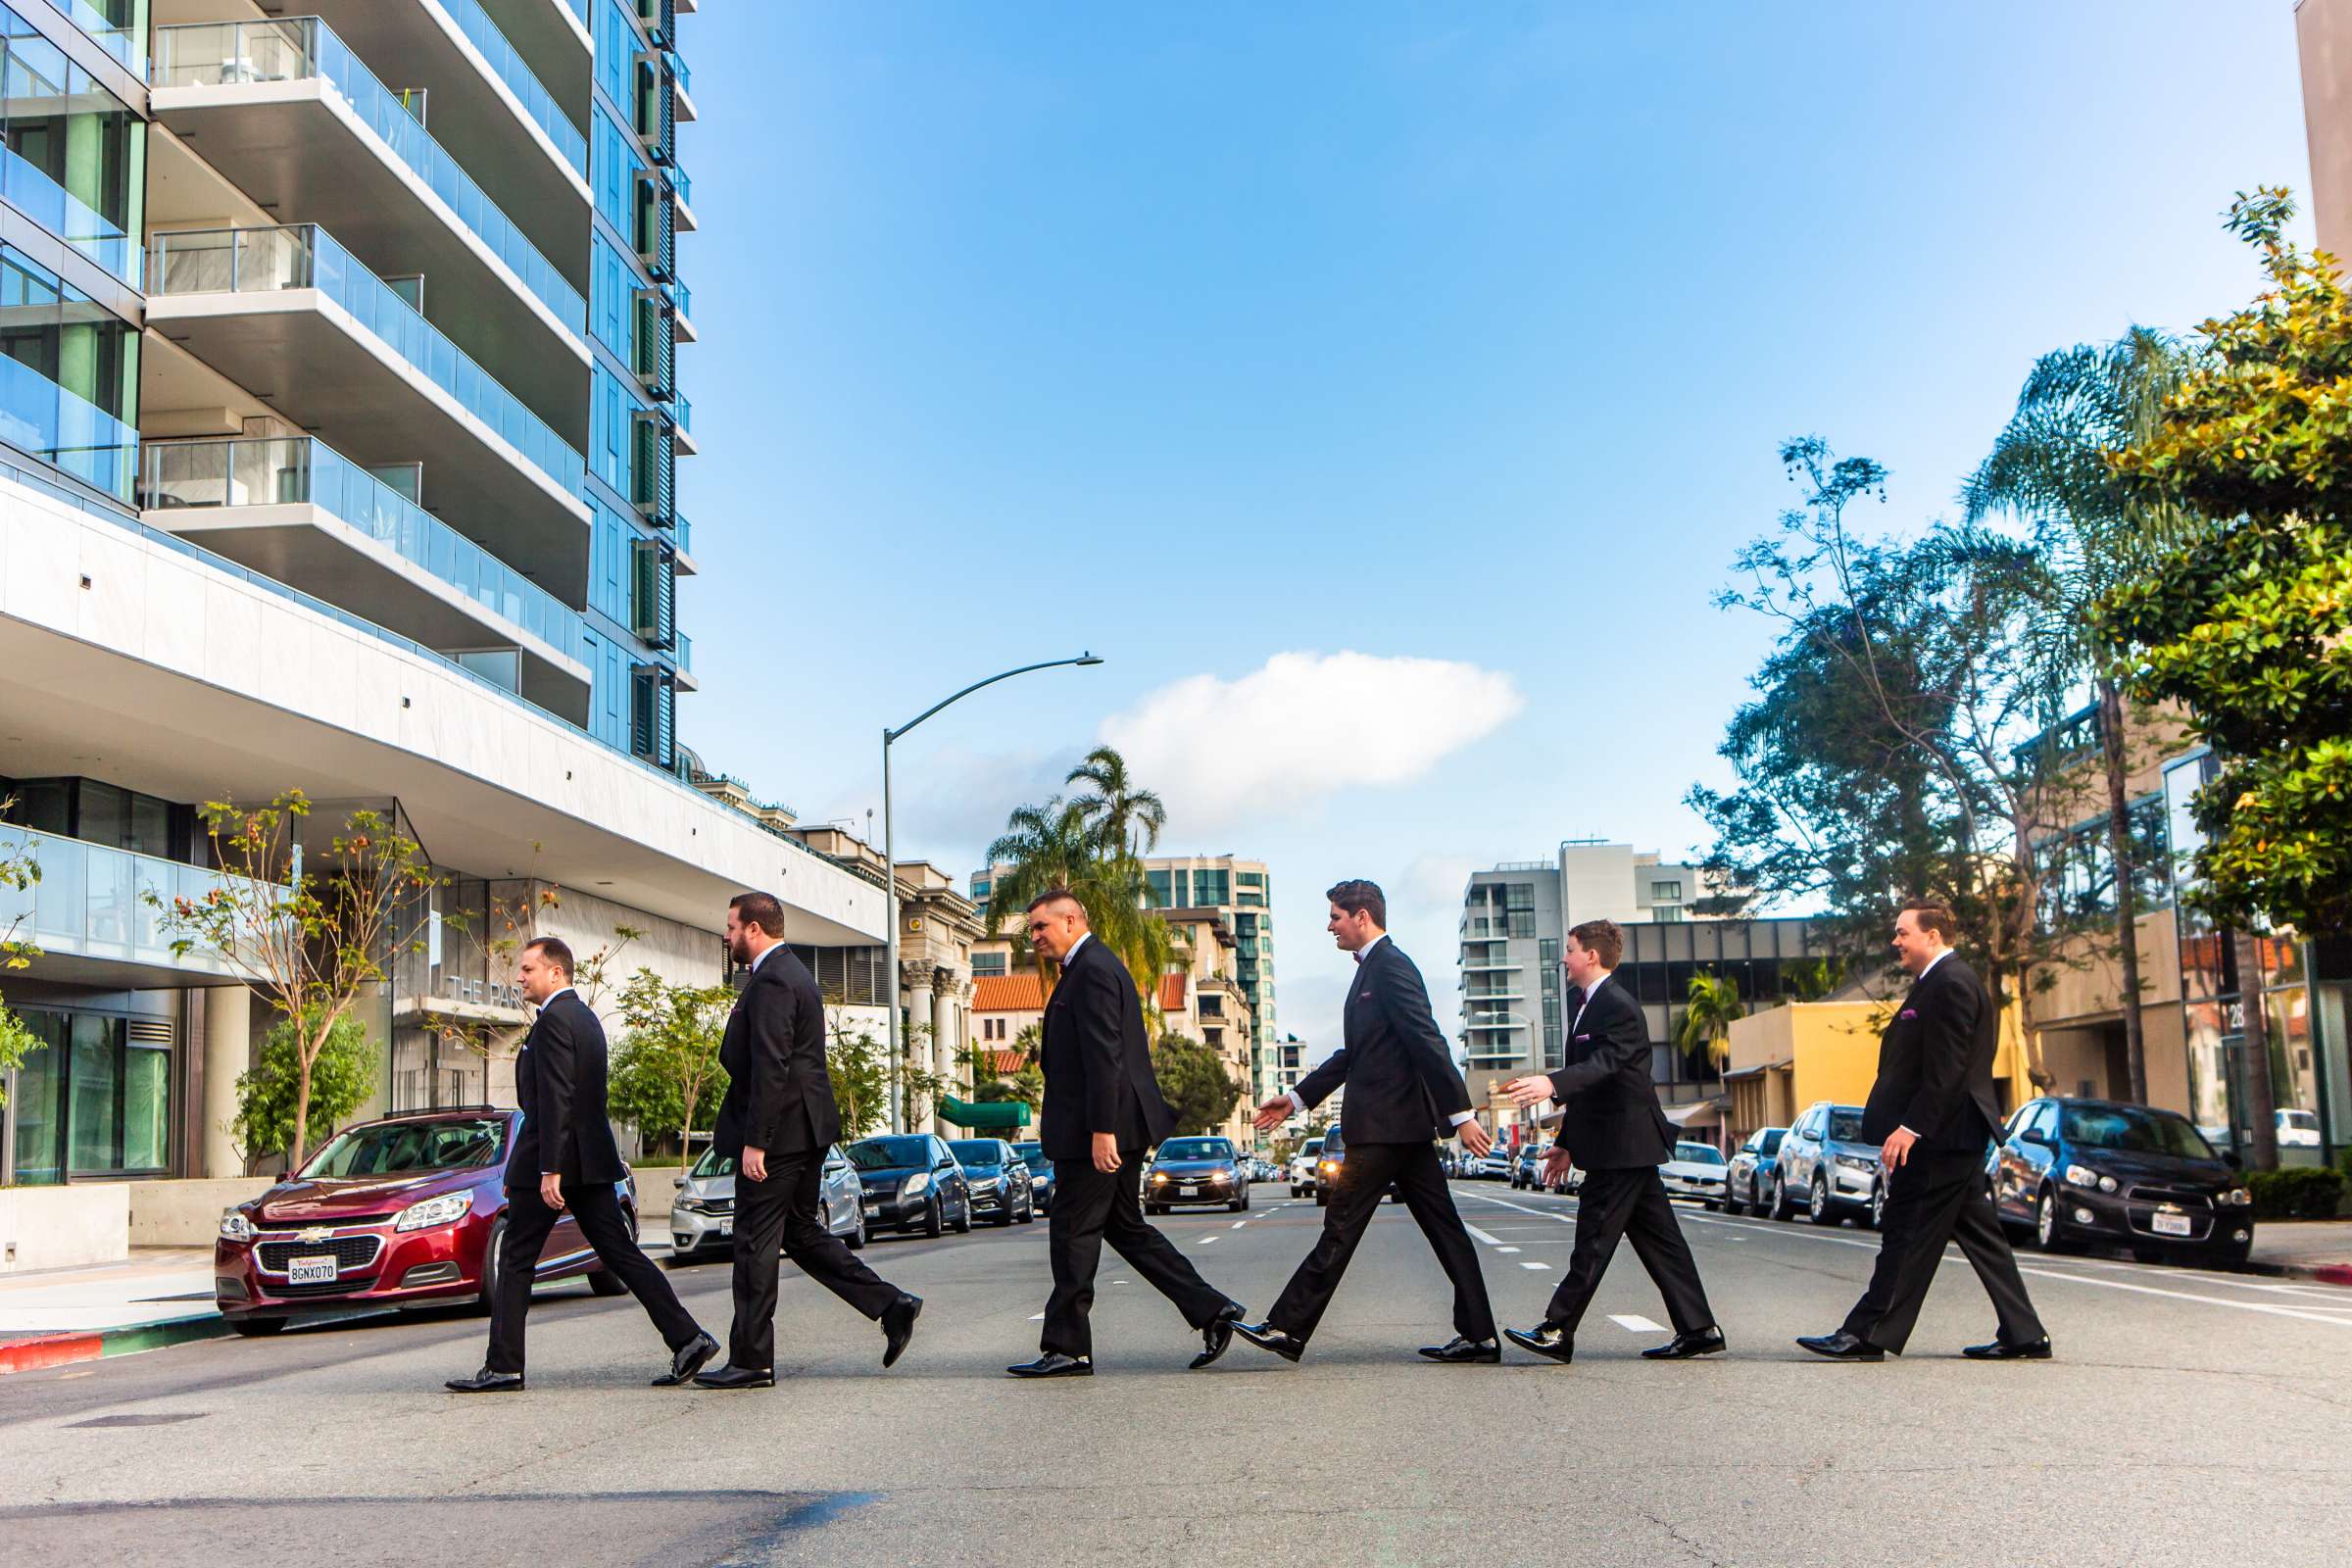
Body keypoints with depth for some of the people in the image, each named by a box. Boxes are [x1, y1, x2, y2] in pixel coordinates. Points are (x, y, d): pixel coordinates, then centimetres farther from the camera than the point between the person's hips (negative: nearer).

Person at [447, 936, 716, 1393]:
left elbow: (555, 1099, -20)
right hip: (592, 1159, 9)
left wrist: (549, 1170, -22)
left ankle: (503, 1367, 7)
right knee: (621, 1253, 7)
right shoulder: (585, 1016, 17)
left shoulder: (553, 1020, -13)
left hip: (557, 1156, -9)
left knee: (516, 1261, 2)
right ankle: (687, 1339, 1)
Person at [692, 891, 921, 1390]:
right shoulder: (793, 974, 18)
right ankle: (891, 1305, 11)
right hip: (807, 1130, 10)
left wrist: (754, 1142, -22)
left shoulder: (772, 981, -15)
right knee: (801, 1231, 16)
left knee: (755, 1242, -3)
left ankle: (751, 1360, 3)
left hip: (779, 1131, -10)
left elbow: (769, 1068, -22)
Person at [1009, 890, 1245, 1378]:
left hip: (1094, 1131, -11)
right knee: (1126, 1228, 14)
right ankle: (1212, 1311, 12)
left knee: (1073, 1233, -3)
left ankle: (1066, 1348, 4)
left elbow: (1103, 1055, -21)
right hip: (1113, 1128, 11)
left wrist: (1101, 1129, -24)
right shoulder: (1092, 967, 20)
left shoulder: (1092, 970, -14)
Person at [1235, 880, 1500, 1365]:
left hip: (1385, 1125, -10)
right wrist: (1297, 1099, 23)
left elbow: (1428, 1043, -19)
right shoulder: (1373, 968, 18)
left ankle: (1287, 1329, 0)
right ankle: (1478, 1335, 10)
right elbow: (1354, 1053, 24)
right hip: (1406, 1125, 10)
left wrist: (1461, 1114, -23)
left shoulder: (1391, 966, -13)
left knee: (1341, 1227, -5)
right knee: (1442, 1228, 8)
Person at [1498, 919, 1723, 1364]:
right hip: (1623, 1144, 10)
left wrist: (1552, 1084, -47)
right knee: (1657, 1238, 10)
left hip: (1622, 1143, -10)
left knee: (1594, 1240, -8)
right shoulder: (1586, 1004, 17)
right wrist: (1567, 1143, 23)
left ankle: (1558, 1332, -6)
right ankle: (1697, 1329, 14)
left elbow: (1606, 1062, -31)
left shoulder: (1618, 1006, -15)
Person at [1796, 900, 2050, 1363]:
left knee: (1908, 1234, -7)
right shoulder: (1939, 982, 18)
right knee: (1978, 1233, 12)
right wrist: (1907, 1125, 18)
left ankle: (1868, 1334, -4)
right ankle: (2023, 1334, 15)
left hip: (1941, 1134, -11)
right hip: (1949, 1135, 11)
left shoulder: (1951, 982, -15)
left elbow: (1946, 1068, -21)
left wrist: (1911, 1127, -23)